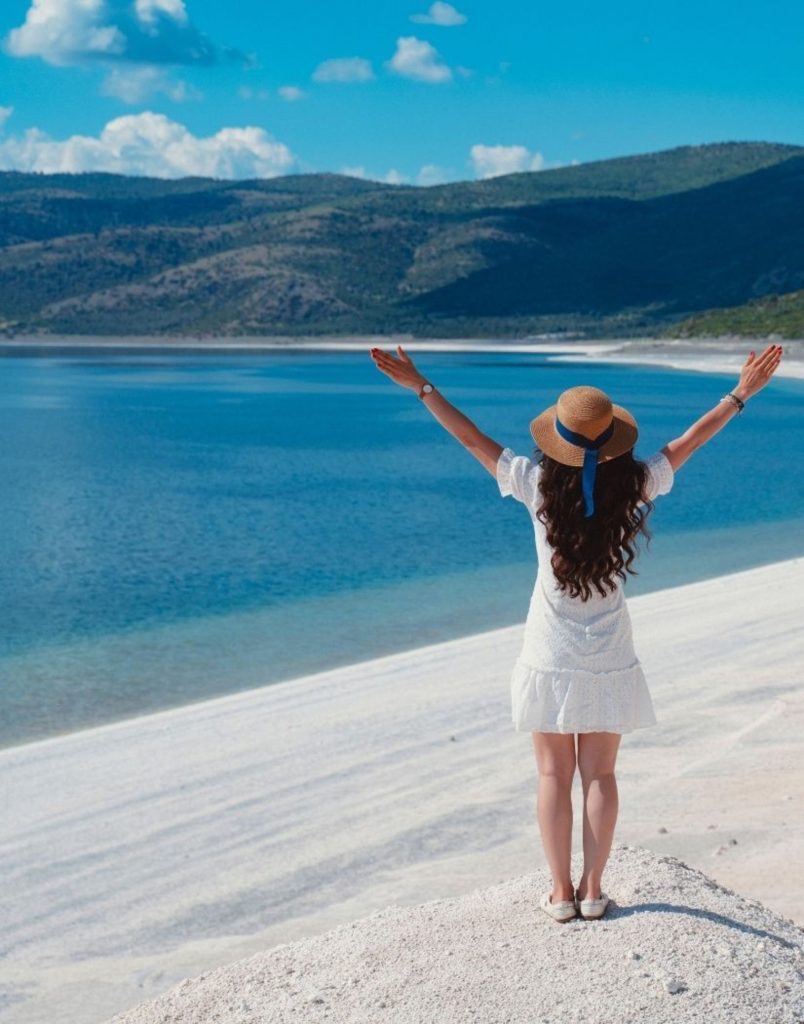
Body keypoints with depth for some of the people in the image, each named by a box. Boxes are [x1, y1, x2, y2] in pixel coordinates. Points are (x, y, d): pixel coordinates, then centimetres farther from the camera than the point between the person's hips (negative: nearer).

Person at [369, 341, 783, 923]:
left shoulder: (539, 484, -13)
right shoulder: (633, 486, -11)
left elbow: (473, 439, -7)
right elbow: (687, 444, 0)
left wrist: (421, 386, 0)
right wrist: (742, 393, 9)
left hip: (550, 657, -1)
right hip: (609, 657, 1)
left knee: (555, 776, 8)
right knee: (600, 775, 11)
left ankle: (562, 893, 13)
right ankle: (593, 891, 15)